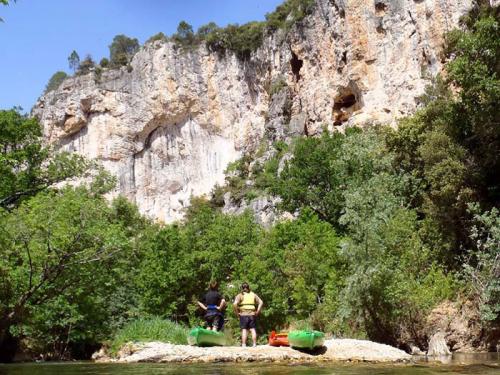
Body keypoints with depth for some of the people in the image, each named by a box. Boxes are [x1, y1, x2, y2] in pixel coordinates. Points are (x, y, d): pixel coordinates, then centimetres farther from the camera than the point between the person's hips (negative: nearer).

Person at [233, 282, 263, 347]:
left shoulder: (240, 295, 1)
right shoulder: (253, 294, 10)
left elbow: (235, 304, -15)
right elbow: (261, 302, 3)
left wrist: (237, 312, -5)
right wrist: (257, 312, 4)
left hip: (243, 315, -2)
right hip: (252, 314, 2)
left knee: (244, 330, 0)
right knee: (253, 329, 6)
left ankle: (243, 344, -3)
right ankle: (254, 344, 4)